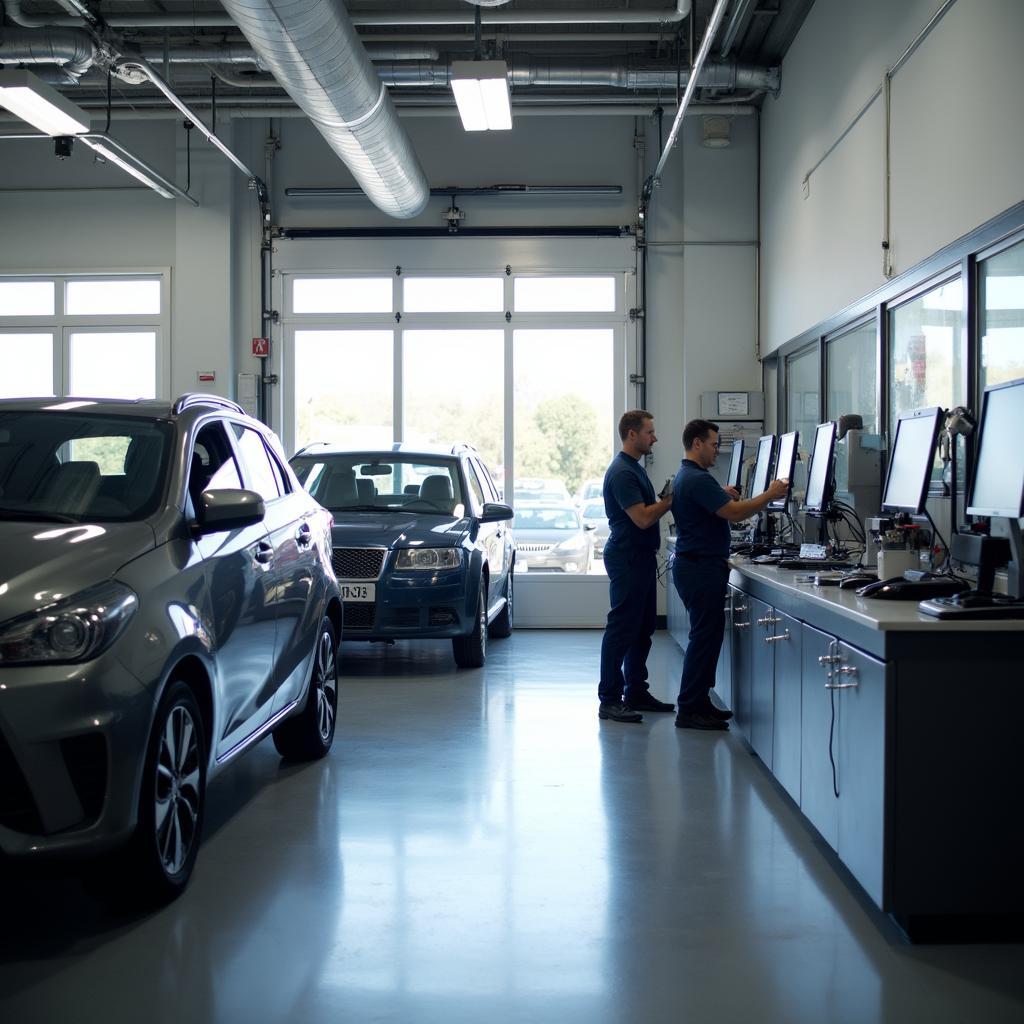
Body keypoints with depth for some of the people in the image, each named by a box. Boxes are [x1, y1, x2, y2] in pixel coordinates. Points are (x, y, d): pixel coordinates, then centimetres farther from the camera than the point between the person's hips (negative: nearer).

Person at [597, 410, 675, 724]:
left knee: (643, 629, 14)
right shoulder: (622, 472, -17)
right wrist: (670, 501, -14)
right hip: (627, 559, -11)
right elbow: (642, 518, -22)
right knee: (621, 630, -7)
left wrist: (667, 499, 9)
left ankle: (636, 692, 22)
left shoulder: (634, 468, 17)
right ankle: (609, 700, -3)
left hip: (641, 557, 11)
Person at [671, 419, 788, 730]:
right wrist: (769, 495, -14)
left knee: (707, 634, 15)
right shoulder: (698, 480, -18)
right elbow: (733, 513, -23)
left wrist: (723, 496, 13)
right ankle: (689, 710, -3)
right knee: (705, 636, -7)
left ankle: (698, 702, 20)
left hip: (696, 565, 11)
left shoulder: (685, 477, 17)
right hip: (701, 568, -11)